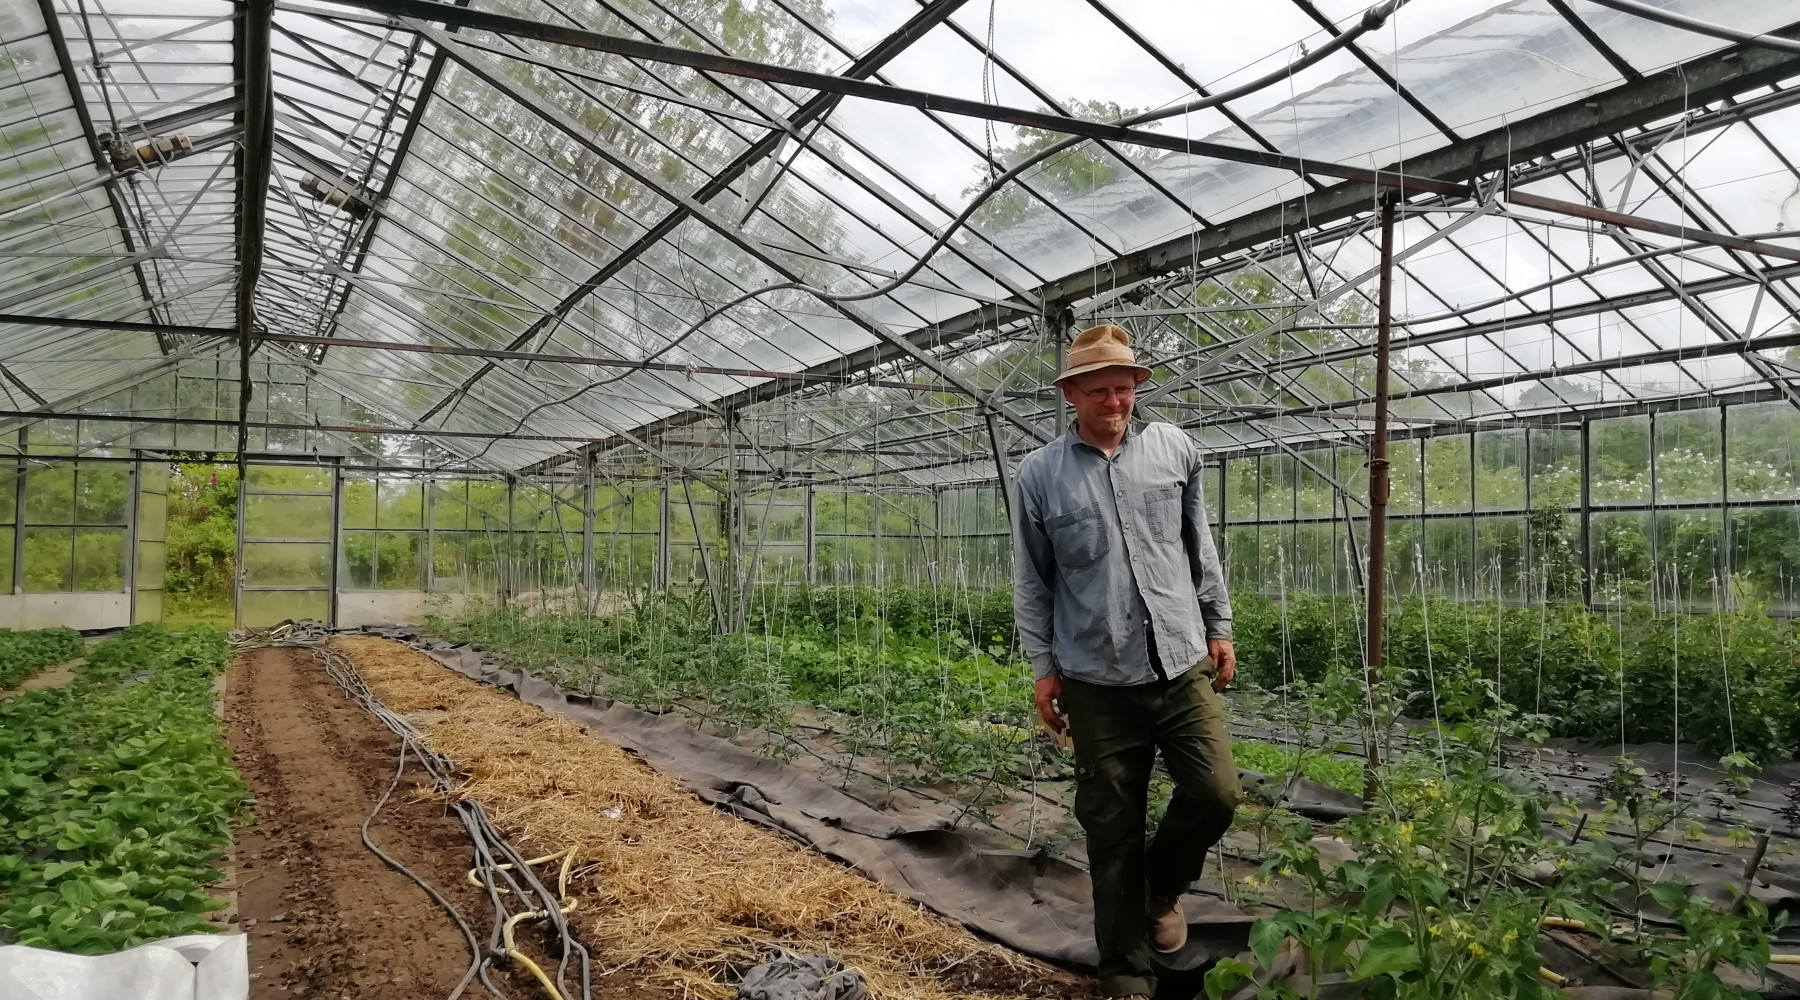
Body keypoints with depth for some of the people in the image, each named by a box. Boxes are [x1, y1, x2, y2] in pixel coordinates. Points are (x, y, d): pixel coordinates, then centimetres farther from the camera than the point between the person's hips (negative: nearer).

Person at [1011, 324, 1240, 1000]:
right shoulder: (1040, 474, 0)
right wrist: (1043, 668, 2)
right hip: (1098, 681, -1)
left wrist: (1219, 626, 12)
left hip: (1184, 664, 2)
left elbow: (1199, 546, 13)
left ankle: (1161, 888, 28)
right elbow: (1031, 582, 4)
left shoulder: (1174, 449, 5)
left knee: (1216, 793, -4)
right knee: (1112, 829, 6)